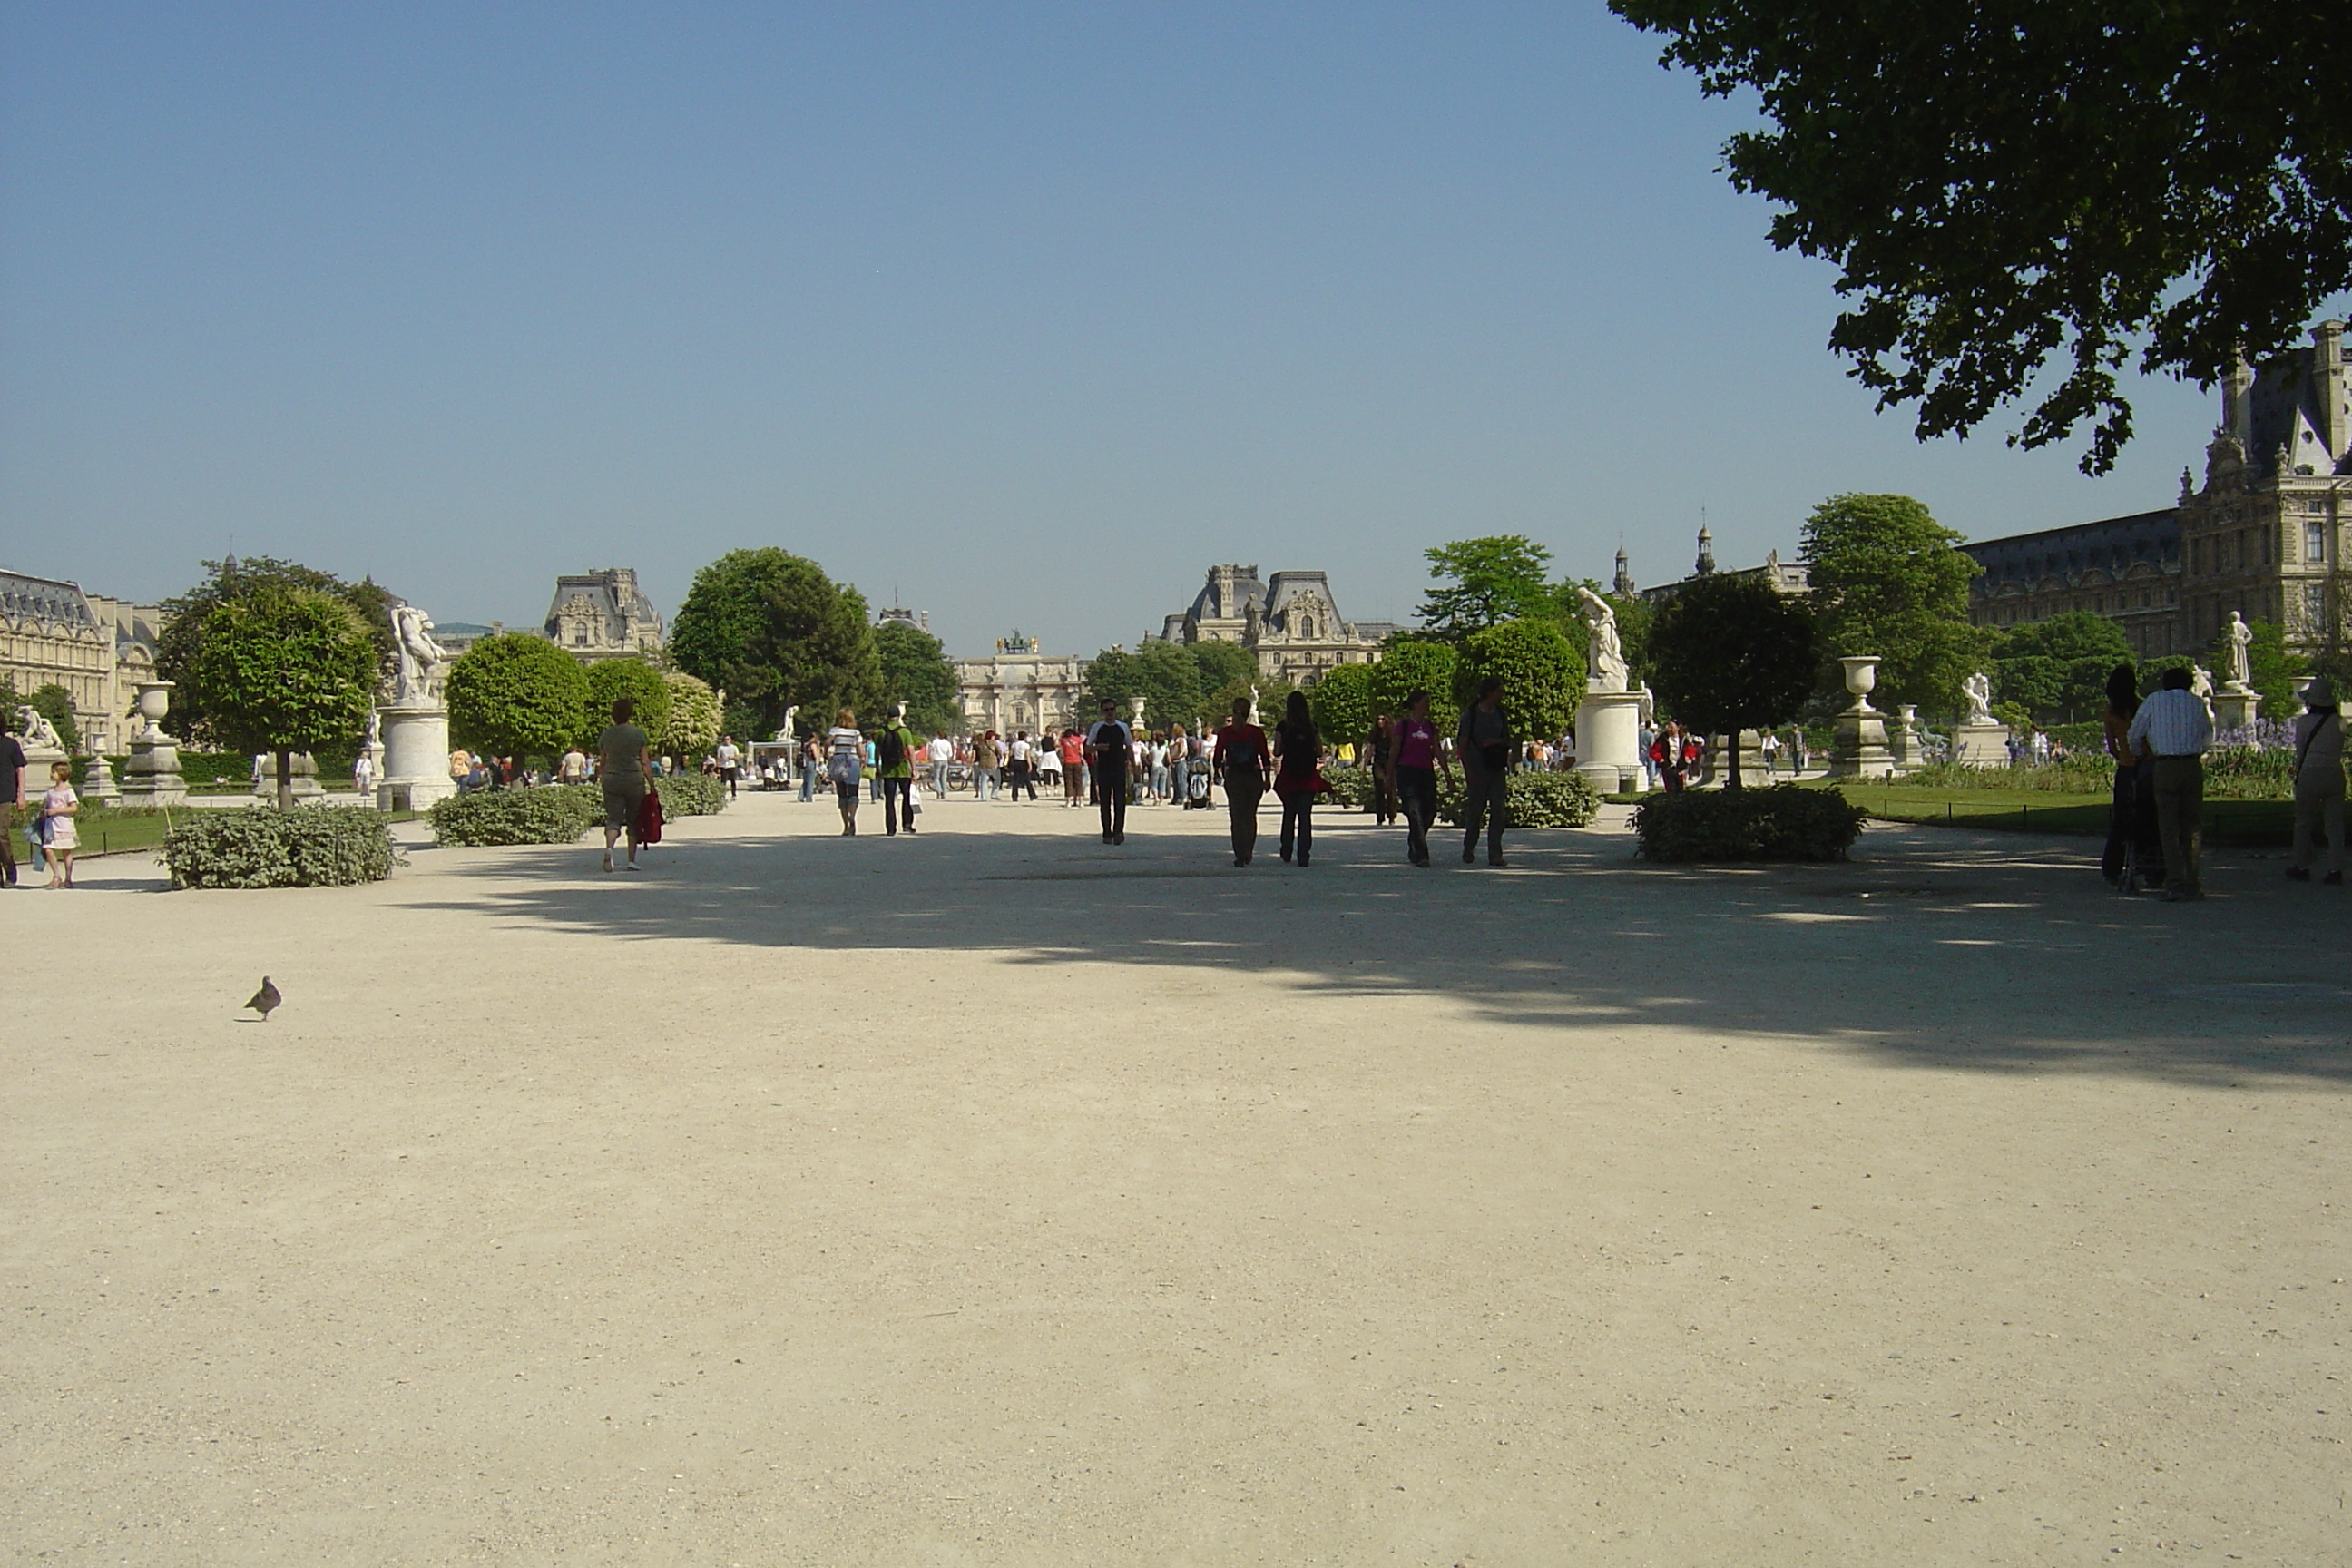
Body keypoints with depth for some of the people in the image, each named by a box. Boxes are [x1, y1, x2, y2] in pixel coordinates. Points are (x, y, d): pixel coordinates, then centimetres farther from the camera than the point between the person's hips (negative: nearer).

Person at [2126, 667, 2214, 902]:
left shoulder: (2154, 701, 6)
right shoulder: (2196, 702, 11)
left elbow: (2133, 735, 13)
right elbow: (2208, 736, 21)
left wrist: (2140, 756, 33)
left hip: (2165, 767, -2)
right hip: (2193, 765, 2)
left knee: (2169, 829, 0)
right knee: (2193, 827, 10)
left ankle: (2175, 885, -9)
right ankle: (2193, 885, 11)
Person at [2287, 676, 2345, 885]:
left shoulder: (2304, 722, -6)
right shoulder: (2339, 722, 2)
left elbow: (2300, 752, 1)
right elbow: (2340, 750, 10)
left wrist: (2297, 775, 11)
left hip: (2310, 774, -3)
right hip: (2336, 773, 3)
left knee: (2303, 824, 10)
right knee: (2335, 824, 5)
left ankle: (2302, 867, 16)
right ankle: (2335, 870, 1)